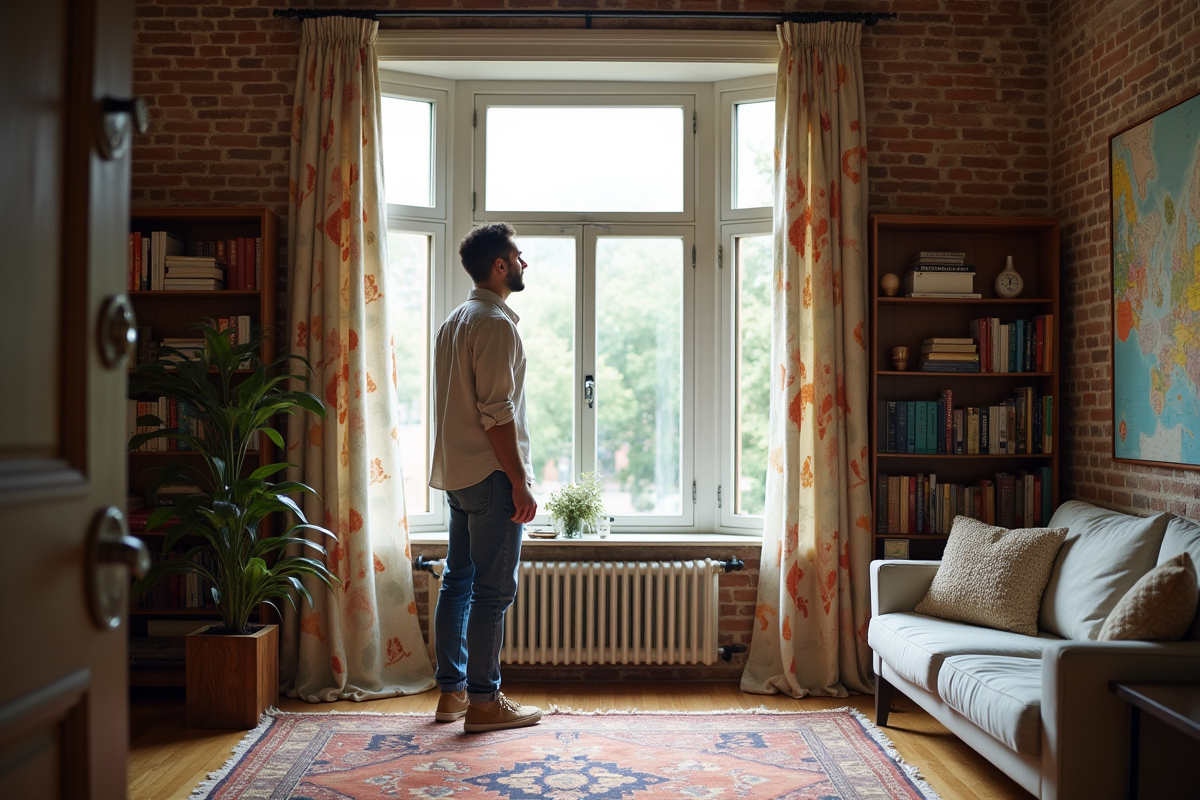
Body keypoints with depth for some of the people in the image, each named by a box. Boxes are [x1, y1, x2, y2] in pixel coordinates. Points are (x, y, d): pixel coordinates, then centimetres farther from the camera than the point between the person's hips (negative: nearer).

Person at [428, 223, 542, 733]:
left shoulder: (453, 322, 16)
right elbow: (497, 412, -20)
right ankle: (483, 701, 3)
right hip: (491, 475, -10)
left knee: (458, 581, 13)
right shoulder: (496, 323, -13)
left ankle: (451, 691, 20)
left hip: (457, 474, 10)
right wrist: (520, 483, -18)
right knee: (493, 590, -3)